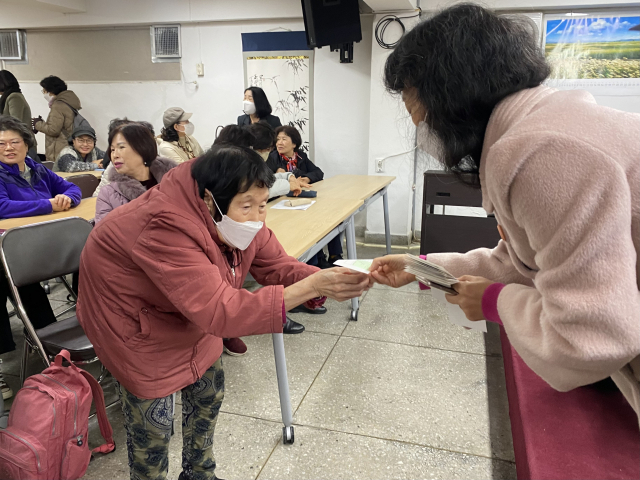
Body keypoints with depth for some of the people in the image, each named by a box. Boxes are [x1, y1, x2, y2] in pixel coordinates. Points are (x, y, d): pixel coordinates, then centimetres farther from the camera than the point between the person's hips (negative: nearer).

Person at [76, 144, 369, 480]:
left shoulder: (239, 219, -17)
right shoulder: (168, 229, -41)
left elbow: (279, 267, -14)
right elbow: (222, 312, -45)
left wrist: (326, 282, -35)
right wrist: (312, 286, -49)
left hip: (190, 312, 7)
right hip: (133, 318, -7)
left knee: (209, 391, 14)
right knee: (152, 420, -2)